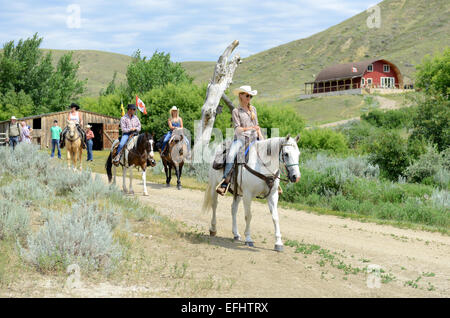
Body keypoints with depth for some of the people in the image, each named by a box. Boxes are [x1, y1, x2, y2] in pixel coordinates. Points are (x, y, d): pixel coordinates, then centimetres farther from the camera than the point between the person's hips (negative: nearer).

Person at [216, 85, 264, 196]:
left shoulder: (253, 109, 18)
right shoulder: (236, 111, 4)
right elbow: (237, 128, -4)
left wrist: (261, 136, 8)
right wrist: (250, 128, -16)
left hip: (253, 139, 5)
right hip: (241, 138, -4)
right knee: (230, 155, -30)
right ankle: (224, 183, -31)